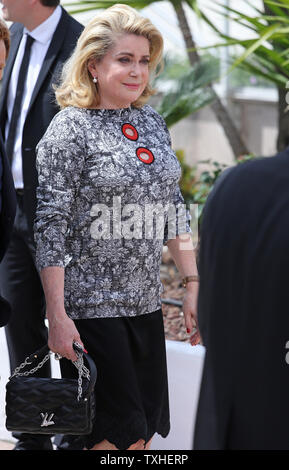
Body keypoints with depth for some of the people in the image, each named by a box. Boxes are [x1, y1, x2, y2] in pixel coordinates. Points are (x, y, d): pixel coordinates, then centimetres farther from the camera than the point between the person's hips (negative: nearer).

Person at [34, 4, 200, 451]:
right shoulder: (70, 129, -10)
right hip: (90, 306, -6)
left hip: (145, 302, 7)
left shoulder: (152, 121, 10)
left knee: (145, 427, 10)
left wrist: (193, 284, 11)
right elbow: (50, 228, -12)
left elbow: (172, 210, 15)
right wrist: (57, 315, -16)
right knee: (120, 432, -4)